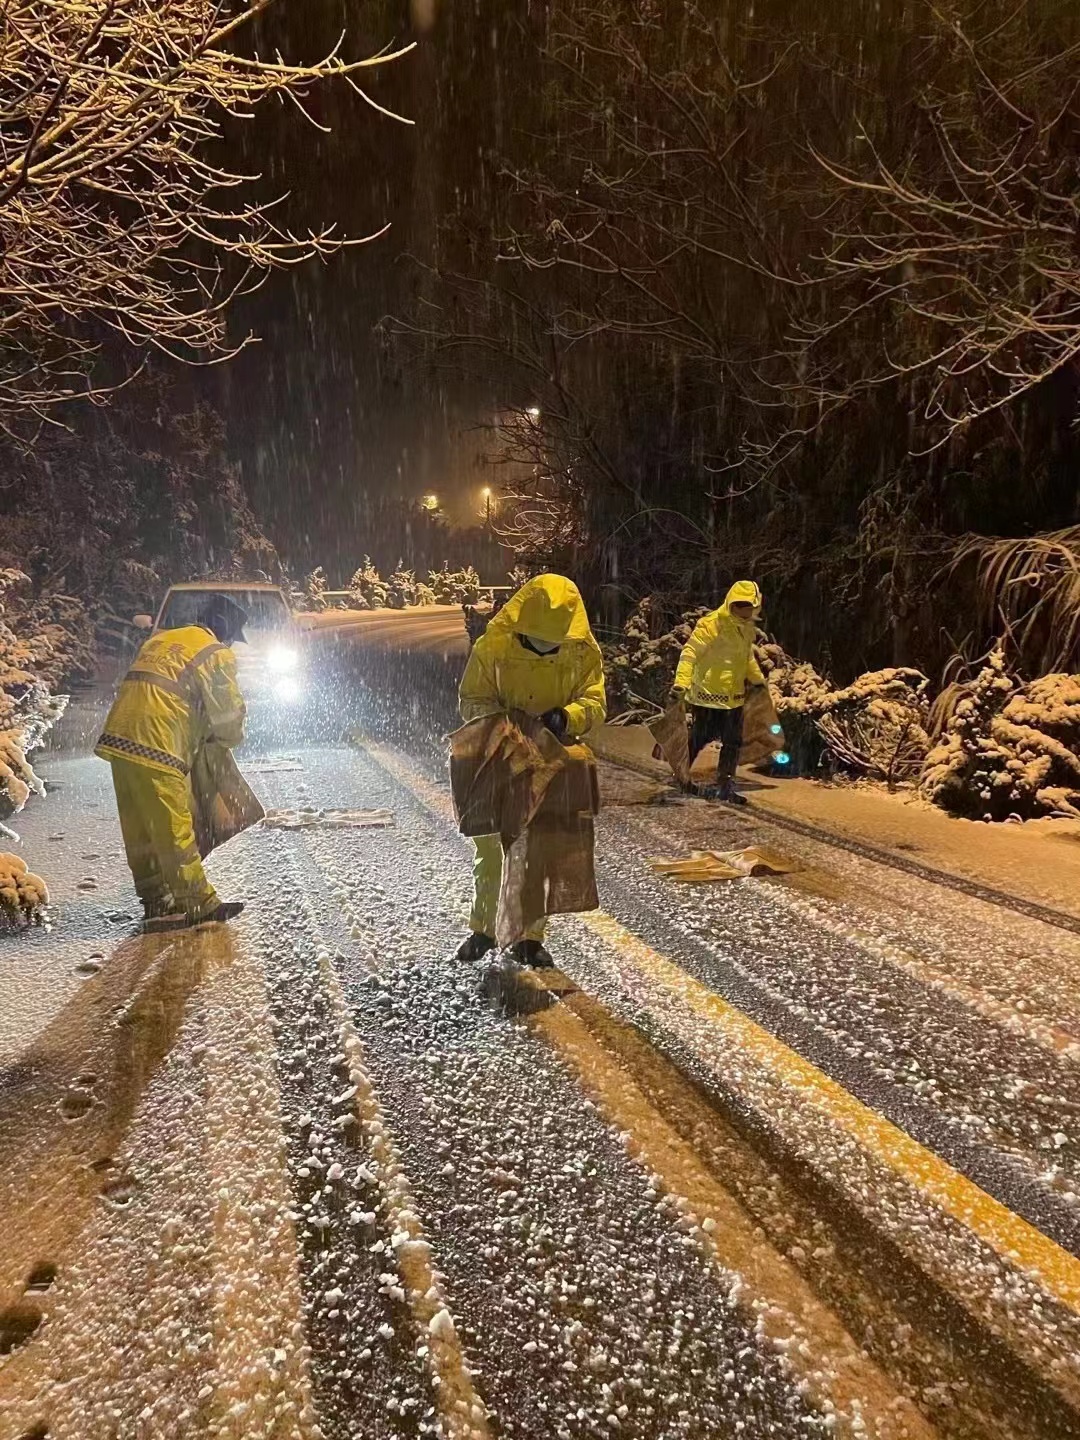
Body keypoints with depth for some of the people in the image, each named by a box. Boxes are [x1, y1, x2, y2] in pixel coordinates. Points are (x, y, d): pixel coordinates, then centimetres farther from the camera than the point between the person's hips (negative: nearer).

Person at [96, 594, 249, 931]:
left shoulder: (162, 639, 26)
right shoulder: (216, 654, 2)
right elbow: (228, 711, 2)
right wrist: (230, 738, 23)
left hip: (119, 736, 8)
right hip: (154, 743, -8)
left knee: (139, 827, 11)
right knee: (173, 826, -4)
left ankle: (156, 901, 20)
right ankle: (198, 903, 2)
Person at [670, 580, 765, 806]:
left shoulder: (748, 628, 10)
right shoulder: (712, 624, -16)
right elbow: (690, 652, -20)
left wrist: (758, 679, 34)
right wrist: (681, 682, -28)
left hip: (734, 696, 8)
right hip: (708, 695, -7)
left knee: (733, 743, 8)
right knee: (699, 740, 2)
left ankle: (724, 786, 16)